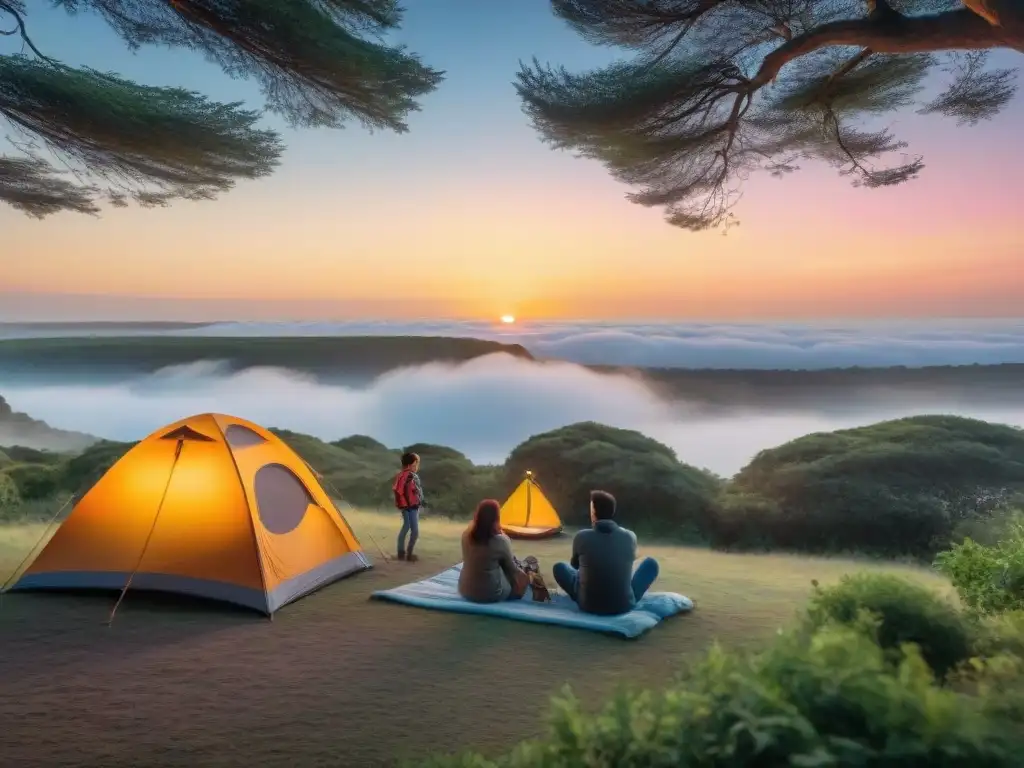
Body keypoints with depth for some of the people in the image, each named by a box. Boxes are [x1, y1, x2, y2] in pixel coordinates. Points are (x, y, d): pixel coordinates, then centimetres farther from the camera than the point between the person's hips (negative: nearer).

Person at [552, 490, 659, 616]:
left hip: (588, 606, 0)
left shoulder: (582, 537, -10)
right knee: (651, 563, 19)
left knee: (559, 567, 21)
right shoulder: (629, 537, -7)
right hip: (624, 605, 0)